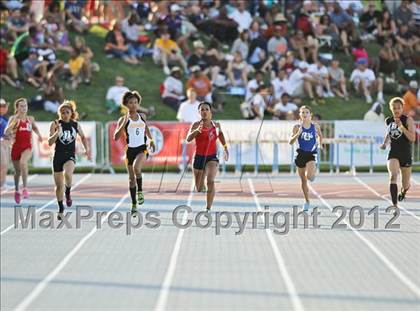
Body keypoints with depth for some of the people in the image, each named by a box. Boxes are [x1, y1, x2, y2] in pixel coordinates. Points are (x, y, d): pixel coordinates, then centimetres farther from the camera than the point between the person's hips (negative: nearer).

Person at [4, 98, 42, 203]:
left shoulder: (30, 119, 7)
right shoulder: (13, 118, -1)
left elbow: (35, 127, 29)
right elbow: (6, 132, -11)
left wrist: (38, 134, 10)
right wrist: (14, 122, -23)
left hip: (27, 146, 0)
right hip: (16, 146, 0)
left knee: (23, 162, -31)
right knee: (18, 171, 10)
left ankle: (25, 188, -30)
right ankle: (17, 190, 36)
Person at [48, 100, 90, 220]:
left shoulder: (76, 125, 2)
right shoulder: (55, 124, -4)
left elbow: (83, 137, 21)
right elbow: (50, 142, -8)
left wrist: (87, 149, 10)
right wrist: (57, 132, -23)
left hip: (70, 156, -1)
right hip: (58, 156, 1)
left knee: (68, 173, -34)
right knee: (59, 185, 8)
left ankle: (68, 193, -6)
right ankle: (61, 208, 28)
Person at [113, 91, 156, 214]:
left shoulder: (142, 117, 6)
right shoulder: (123, 120, -3)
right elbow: (116, 137, -14)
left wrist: (151, 140, 22)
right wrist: (124, 123, -21)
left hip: (142, 149, 0)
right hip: (130, 150, 0)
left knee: (136, 167, -31)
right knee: (131, 178, 8)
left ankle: (140, 191, -11)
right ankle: (134, 204, 20)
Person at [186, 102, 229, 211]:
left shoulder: (216, 125, -2)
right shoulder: (196, 125, -10)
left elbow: (220, 134, 22)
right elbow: (188, 139, -26)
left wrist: (225, 148, 19)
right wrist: (197, 130, -42)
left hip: (212, 157, 0)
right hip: (199, 157, 0)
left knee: (210, 182, -26)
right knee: (199, 189, 13)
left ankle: (208, 209, -25)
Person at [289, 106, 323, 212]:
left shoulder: (315, 126, -1)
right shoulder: (297, 127, -3)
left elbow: (320, 135, 21)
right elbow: (291, 142, -8)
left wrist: (320, 145, 10)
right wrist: (298, 134, -22)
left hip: (311, 154, -2)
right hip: (301, 154, 2)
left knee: (310, 176, -26)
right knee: (303, 180, 12)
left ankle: (313, 171, 12)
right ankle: (307, 202, 28)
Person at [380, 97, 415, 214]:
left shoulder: (408, 120, -9)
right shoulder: (388, 121, 2)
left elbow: (412, 138, -18)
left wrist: (401, 126, -26)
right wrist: (384, 143, 10)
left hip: (406, 155, -1)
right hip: (393, 154, 1)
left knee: (405, 185, 11)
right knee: (393, 176, -26)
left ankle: (403, 190, 52)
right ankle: (395, 207, -29)